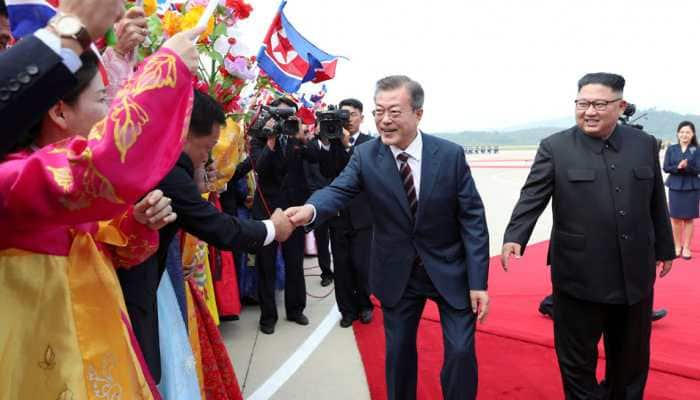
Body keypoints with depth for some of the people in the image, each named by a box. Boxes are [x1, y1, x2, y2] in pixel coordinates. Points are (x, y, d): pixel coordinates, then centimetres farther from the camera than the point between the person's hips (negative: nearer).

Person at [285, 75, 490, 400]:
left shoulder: (450, 154, -12)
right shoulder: (365, 156, -8)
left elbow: (472, 219, -10)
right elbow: (339, 191, -22)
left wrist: (478, 282, -12)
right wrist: (310, 209, -47)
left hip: (449, 270, -1)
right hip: (398, 273, 2)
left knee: (460, 351, 2)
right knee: (398, 351, 15)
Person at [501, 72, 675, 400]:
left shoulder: (645, 144, 5)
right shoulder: (555, 147, -7)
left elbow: (656, 203, 12)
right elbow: (532, 197, -13)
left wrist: (664, 247, 18)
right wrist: (514, 237, -28)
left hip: (635, 275, 4)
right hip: (579, 276, -3)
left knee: (632, 357, 21)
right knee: (577, 359, 10)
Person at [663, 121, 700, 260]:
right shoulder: (671, 149, 2)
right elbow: (666, 167, -2)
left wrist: (687, 167, -25)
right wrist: (678, 167, -20)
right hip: (675, 187, 1)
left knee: (689, 219, 4)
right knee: (675, 218, 6)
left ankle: (686, 247, 13)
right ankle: (677, 246, 20)